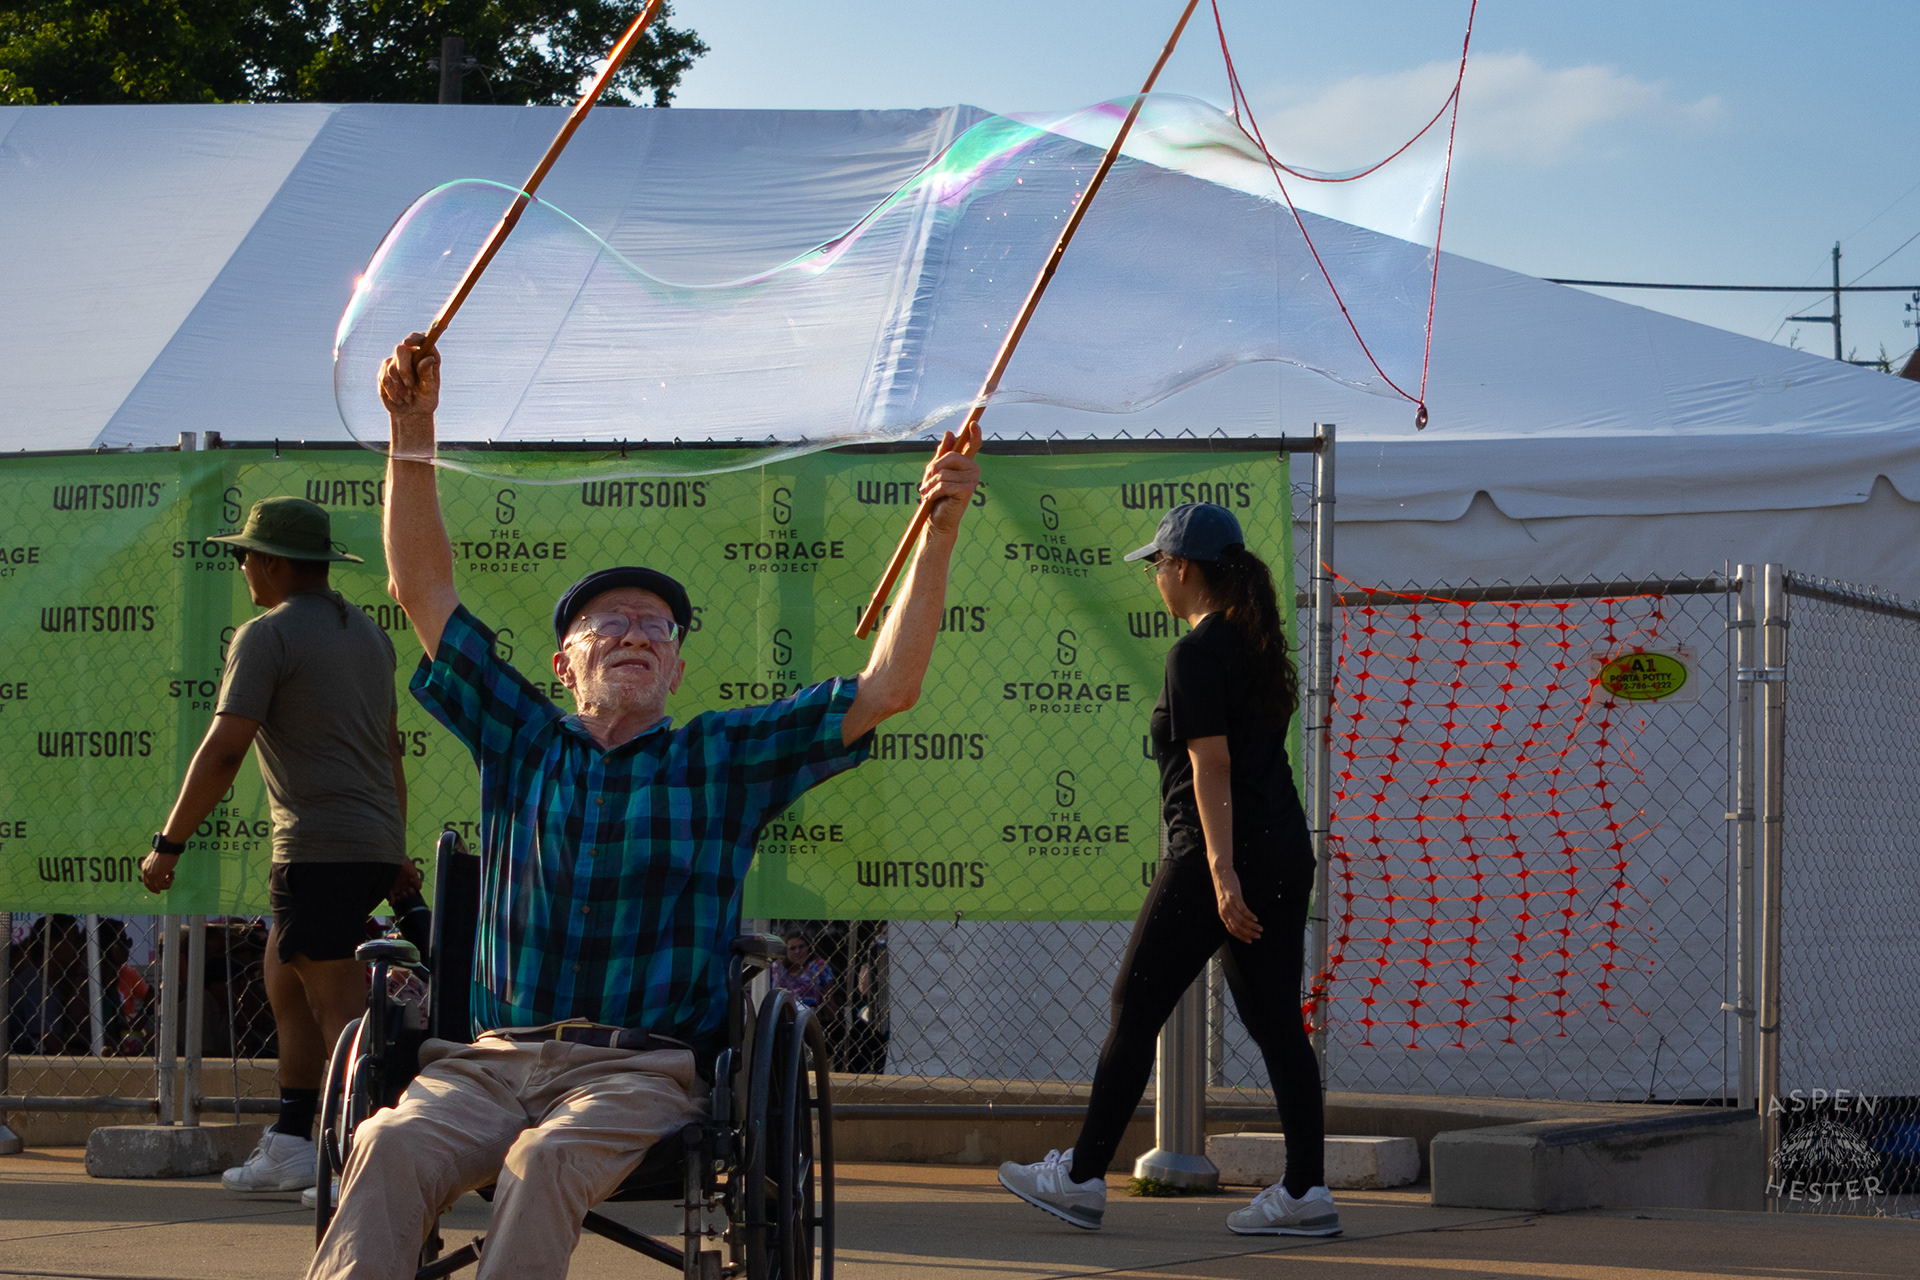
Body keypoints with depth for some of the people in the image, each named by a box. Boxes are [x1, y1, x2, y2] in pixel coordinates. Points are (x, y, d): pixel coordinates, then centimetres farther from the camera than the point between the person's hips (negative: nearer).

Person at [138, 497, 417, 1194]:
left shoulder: (267, 635, -7)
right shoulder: (367, 632, 19)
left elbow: (222, 750, -14)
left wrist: (169, 844, -8)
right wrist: (396, 853, 32)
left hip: (319, 848, -9)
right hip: (376, 846, 9)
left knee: (339, 1008, -9)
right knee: (286, 983, 18)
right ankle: (289, 1148, 20)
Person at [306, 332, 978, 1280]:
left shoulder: (723, 760, 15)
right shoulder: (522, 743, 19)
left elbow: (887, 687, 8)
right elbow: (423, 591, 16)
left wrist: (938, 535, 0)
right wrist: (413, 432, 8)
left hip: (642, 1069, -1)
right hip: (493, 1058, 1)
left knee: (547, 1160, -36)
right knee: (392, 1145, -31)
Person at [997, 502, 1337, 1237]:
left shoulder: (1197, 654, -12)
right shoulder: (1260, 646, 14)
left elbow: (1212, 767, -19)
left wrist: (1222, 874, -24)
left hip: (1215, 860, -8)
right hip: (1286, 855, 8)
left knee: (1136, 1010, 1)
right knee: (1275, 1023, 8)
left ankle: (1082, 1179, 6)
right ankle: (1305, 1190, 3)